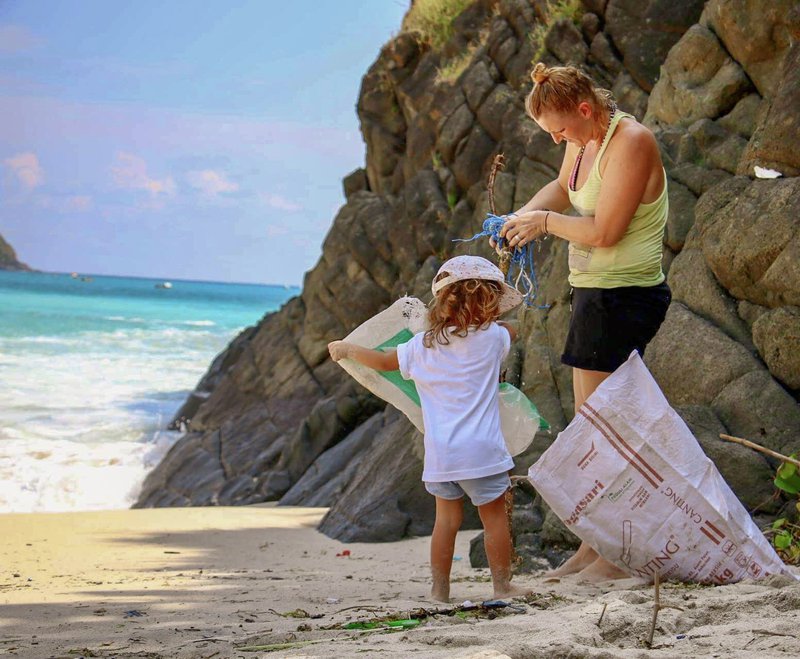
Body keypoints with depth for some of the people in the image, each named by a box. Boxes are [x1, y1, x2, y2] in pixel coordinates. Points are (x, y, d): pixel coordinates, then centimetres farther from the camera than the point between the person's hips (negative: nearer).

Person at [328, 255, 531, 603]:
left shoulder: (422, 346, 3)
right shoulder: (491, 338, -4)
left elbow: (385, 361, 16)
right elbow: (511, 330, 20)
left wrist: (347, 349, 33)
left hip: (440, 454, 4)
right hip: (481, 450, -4)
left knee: (447, 518, 12)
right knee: (494, 516, 7)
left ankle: (439, 589, 13)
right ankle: (502, 585, 11)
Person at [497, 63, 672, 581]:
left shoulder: (631, 142, -20)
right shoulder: (584, 140, 8)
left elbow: (604, 232, -23)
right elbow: (563, 188, 28)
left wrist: (547, 222, -9)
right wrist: (524, 215, 9)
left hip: (624, 297, -10)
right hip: (593, 293, 10)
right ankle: (591, 549, 21)